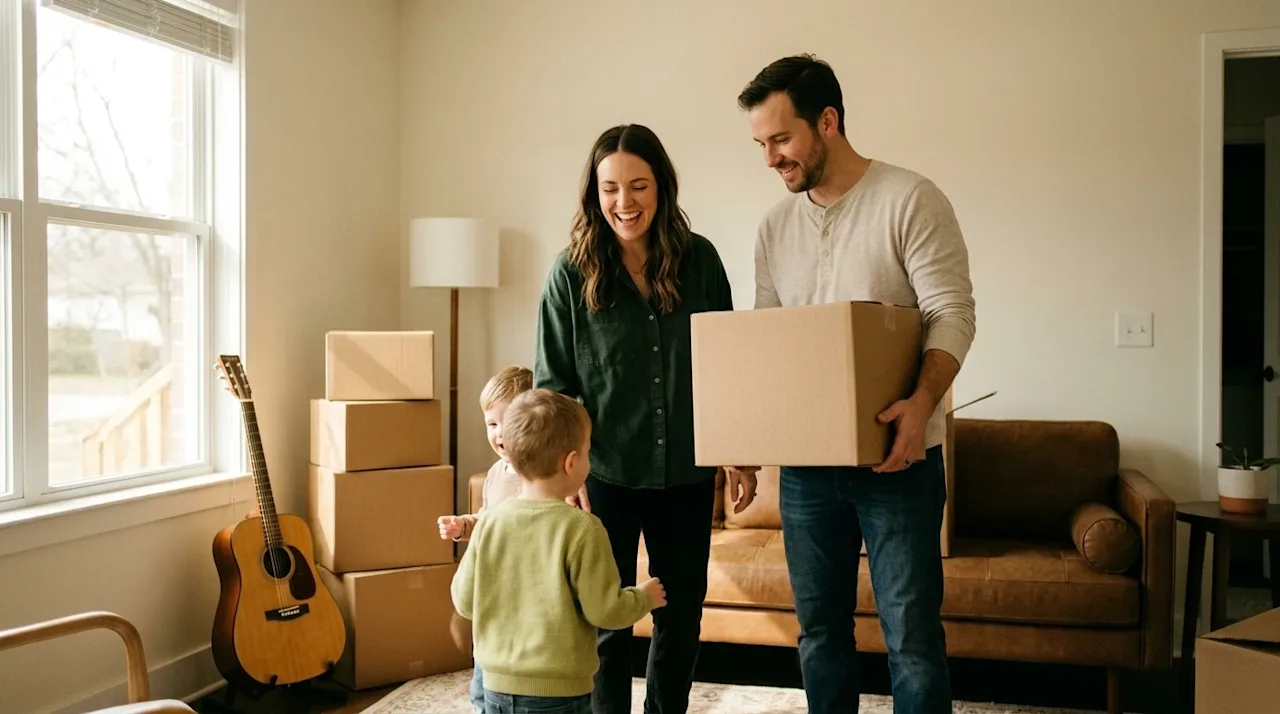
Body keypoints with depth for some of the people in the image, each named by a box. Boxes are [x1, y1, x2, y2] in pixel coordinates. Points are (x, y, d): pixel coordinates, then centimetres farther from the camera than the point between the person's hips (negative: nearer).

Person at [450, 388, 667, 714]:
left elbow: (465, 600, 3)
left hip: (499, 686, 5)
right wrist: (644, 597, 5)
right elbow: (604, 610, -14)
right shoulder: (582, 529, -16)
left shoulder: (490, 521, -3)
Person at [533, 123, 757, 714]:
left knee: (681, 617, 14)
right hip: (606, 474, -2)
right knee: (607, 621, 10)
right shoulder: (571, 272, -7)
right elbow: (553, 384, -4)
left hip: (686, 473, 2)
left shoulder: (699, 260, -2)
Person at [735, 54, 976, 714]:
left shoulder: (910, 201, -8)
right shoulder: (774, 226, 9)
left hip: (896, 456, -5)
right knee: (820, 629, 14)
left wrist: (922, 401, -29)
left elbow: (952, 312, -13)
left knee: (911, 634, 0)